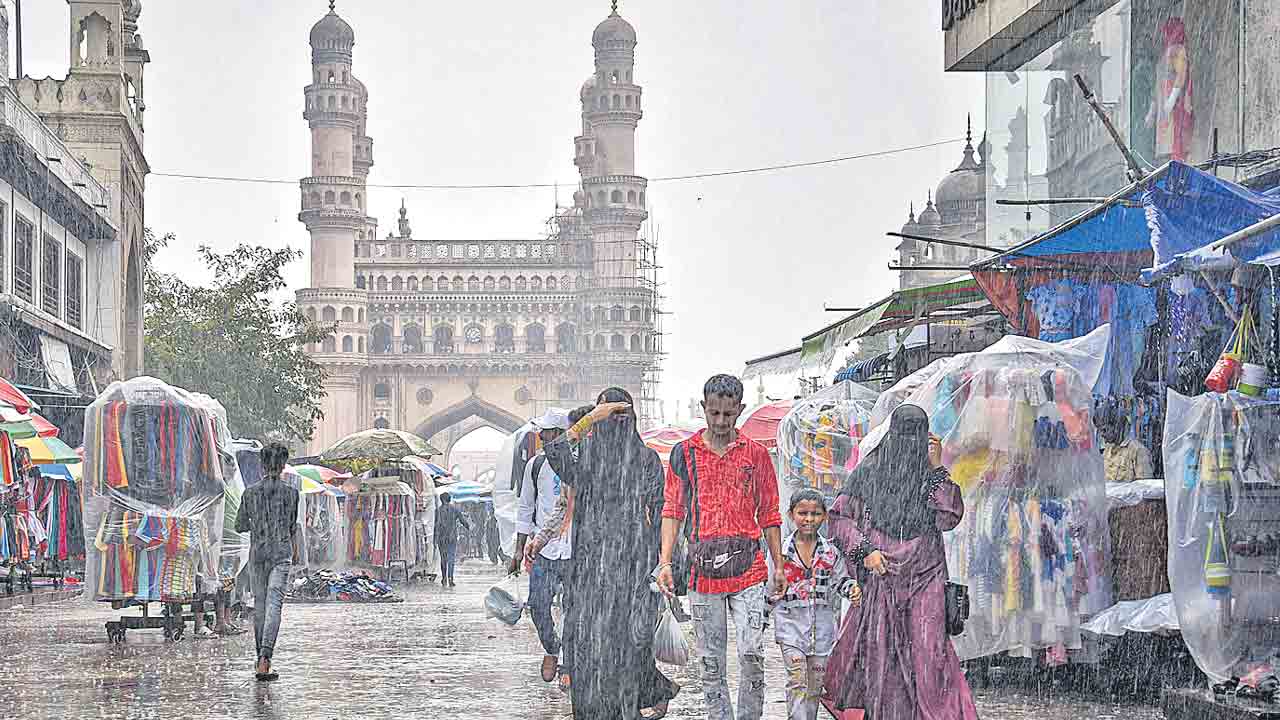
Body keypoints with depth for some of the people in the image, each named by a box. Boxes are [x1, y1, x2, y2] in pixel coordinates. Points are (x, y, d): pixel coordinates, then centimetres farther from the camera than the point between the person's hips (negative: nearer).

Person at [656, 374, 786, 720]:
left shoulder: (756, 454, 6)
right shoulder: (684, 453, 5)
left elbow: (769, 514, 11)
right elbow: (673, 511, 6)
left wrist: (778, 565, 8)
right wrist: (665, 563, -3)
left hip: (748, 568, -1)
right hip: (704, 571, 1)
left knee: (752, 654, -10)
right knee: (711, 661, 5)